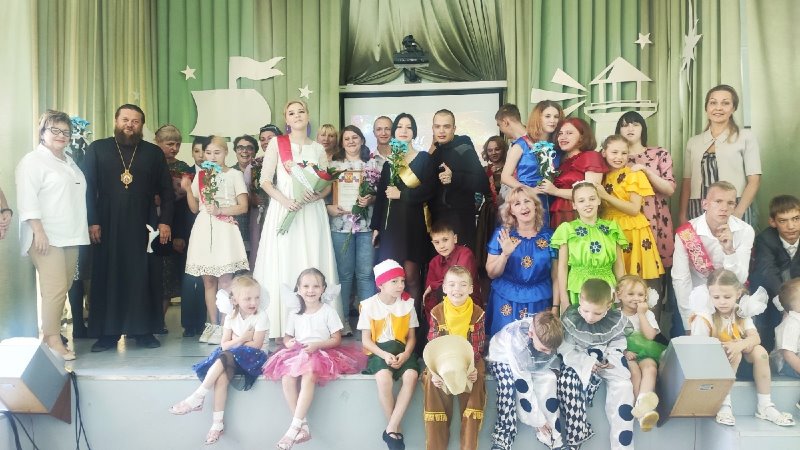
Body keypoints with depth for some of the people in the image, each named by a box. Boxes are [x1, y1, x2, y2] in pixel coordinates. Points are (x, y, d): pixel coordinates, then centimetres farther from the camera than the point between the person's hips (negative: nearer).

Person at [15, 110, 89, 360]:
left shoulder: (69, 163, 21)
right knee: (55, 288, -12)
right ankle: (52, 339, -5)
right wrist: (38, 231, -20)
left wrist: (81, 231, 20)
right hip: (46, 237, -8)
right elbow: (28, 200, -13)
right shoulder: (32, 161, -4)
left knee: (63, 288, 7)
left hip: (70, 236, 8)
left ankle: (49, 330, 16)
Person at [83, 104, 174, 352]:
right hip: (106, 227, 0)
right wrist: (92, 221, -6)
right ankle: (107, 333, 12)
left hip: (142, 227, 0)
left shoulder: (154, 152, 9)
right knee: (107, 278, 4)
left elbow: (167, 191, 7)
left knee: (143, 279, 3)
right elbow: (88, 188, 2)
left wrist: (165, 221, -1)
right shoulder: (97, 149, 7)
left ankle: (144, 330, 11)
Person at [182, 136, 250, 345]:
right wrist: (188, 189, 0)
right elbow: (195, 208, 15)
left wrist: (220, 210, -12)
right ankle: (213, 325, 12)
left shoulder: (234, 175, 4)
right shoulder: (200, 175, 15)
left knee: (225, 281, -10)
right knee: (208, 281, 6)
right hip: (204, 231, 4)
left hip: (224, 231, -4)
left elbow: (243, 207, 0)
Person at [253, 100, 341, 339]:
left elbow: (328, 184, 13)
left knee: (313, 266, 0)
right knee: (283, 266, -5)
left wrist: (317, 195, -9)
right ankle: (282, 326, 0)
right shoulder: (277, 143, 5)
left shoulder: (318, 149, 13)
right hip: (283, 210, -2)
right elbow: (265, 180, 0)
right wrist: (284, 200, -15)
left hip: (312, 213, 2)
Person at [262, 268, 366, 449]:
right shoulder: (295, 313, 11)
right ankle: (303, 425, -19)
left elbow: (337, 340, -2)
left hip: (322, 354, -4)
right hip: (298, 354, 4)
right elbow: (287, 337, 18)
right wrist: (289, 343, -7)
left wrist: (317, 345, -17)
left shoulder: (328, 311, -1)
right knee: (287, 378, -27)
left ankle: (294, 427, -30)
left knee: (309, 376, -35)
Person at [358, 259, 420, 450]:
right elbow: (366, 340, -4)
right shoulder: (369, 305, -4)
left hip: (401, 350, 2)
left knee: (411, 375, -31)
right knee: (384, 377, -35)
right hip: (378, 351, -2)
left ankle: (391, 429, -22)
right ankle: (396, 429, -15)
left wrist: (405, 354, -16)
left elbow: (411, 336, 5)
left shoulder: (407, 303, 4)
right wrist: (384, 355, -21)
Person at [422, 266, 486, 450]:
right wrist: (435, 370, -23)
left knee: (475, 382, -29)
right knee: (431, 381, -27)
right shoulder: (436, 313, -5)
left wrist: (471, 368, -26)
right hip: (441, 362, 1)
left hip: (469, 361, 0)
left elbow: (478, 347, -7)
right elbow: (432, 345, -6)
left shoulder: (478, 313, -7)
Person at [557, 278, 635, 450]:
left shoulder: (616, 319, -13)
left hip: (606, 361, 1)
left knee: (623, 384, -21)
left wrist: (612, 360, -19)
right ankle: (577, 433, -18)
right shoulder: (570, 318, -18)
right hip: (579, 360, -1)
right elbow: (565, 348, -15)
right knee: (566, 382, -29)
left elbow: (618, 344, 1)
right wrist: (586, 362, -26)